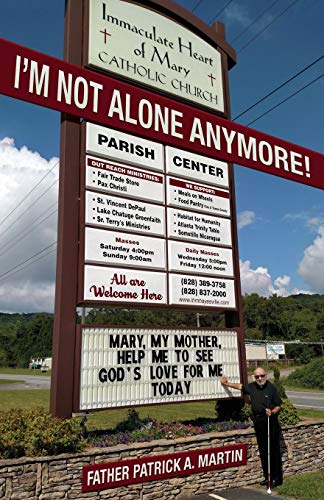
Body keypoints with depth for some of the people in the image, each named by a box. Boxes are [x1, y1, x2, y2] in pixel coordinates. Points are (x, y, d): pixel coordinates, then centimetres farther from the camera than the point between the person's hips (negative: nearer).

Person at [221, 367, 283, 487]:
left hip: (271, 422, -5)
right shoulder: (252, 387, 5)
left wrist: (272, 412, -24)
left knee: (273, 451, 0)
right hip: (258, 423, 5)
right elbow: (241, 386, 23)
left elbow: (279, 405, -6)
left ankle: (276, 478, 11)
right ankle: (267, 477, 22)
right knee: (263, 451, 11)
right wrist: (227, 384, 28)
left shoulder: (271, 388, -9)